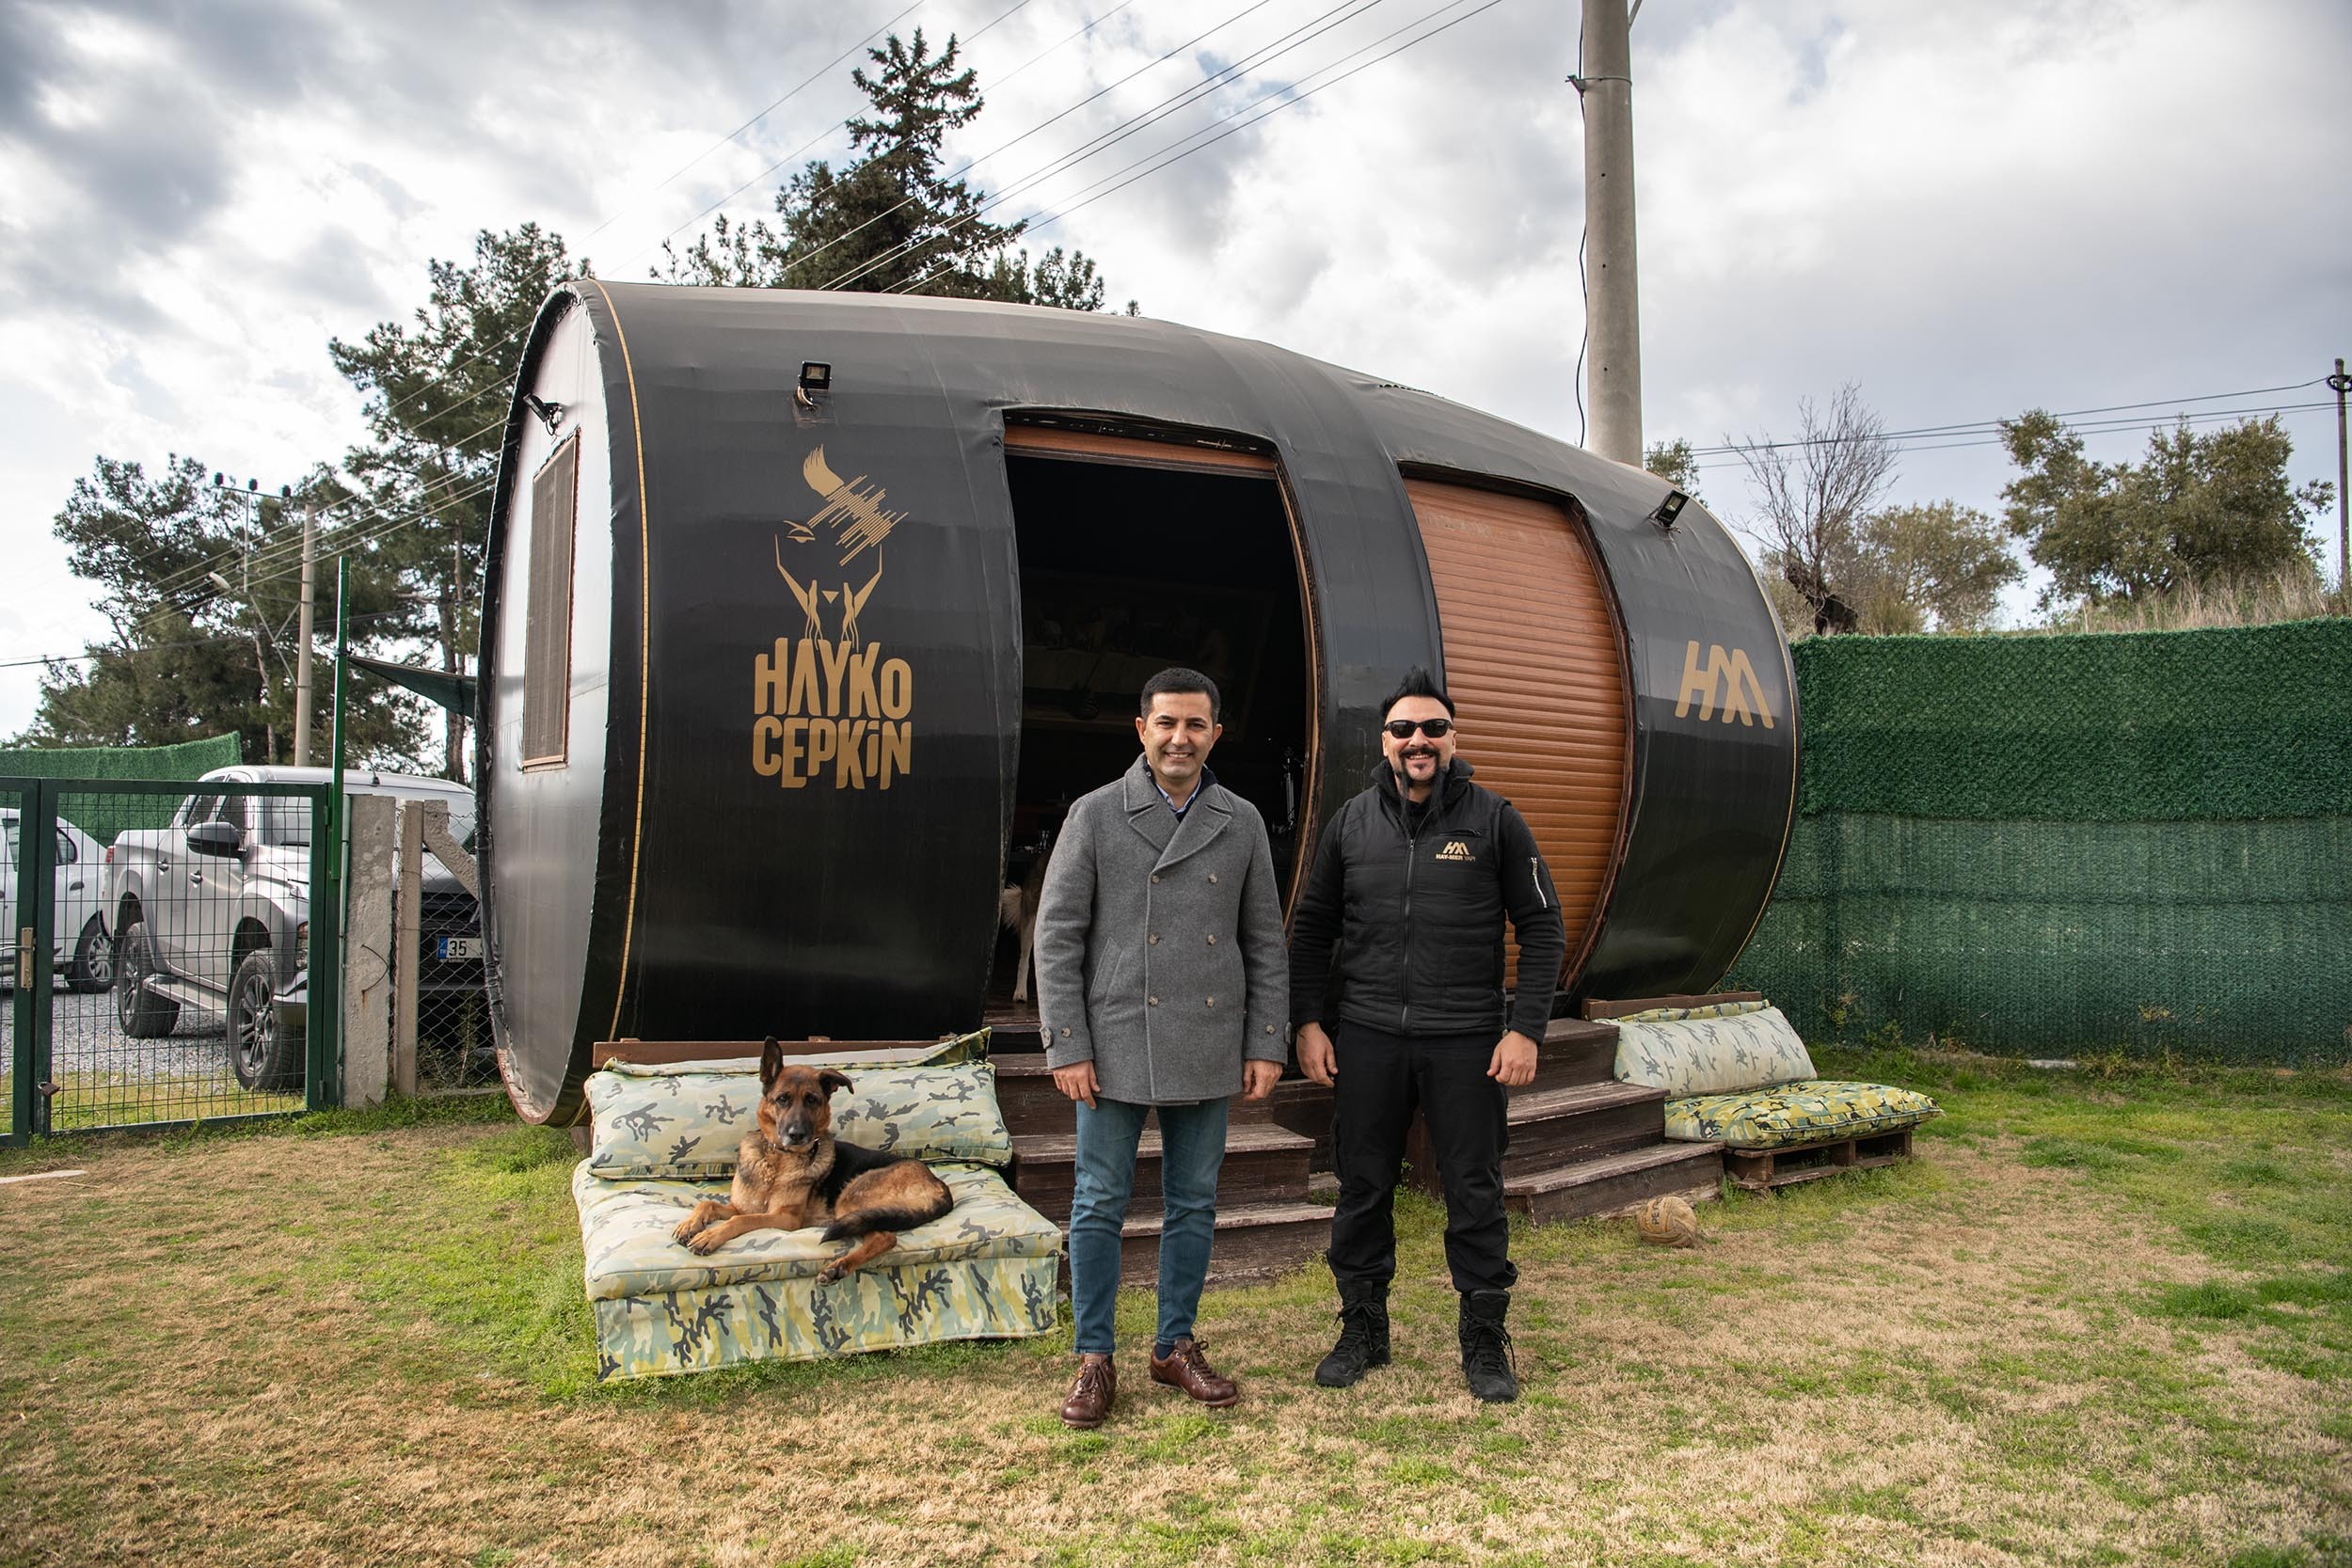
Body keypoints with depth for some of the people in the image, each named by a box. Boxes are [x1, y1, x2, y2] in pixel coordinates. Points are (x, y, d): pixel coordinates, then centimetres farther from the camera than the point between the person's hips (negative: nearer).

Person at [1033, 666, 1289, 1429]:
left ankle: (1176, 1345, 27)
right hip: (1116, 1045, -3)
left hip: (1206, 1049, 3)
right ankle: (1094, 1360, 17)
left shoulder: (1241, 822, 5)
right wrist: (1066, 1047, -10)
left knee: (1193, 1204, 11)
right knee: (1100, 1205, 4)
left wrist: (1266, 1044, 2)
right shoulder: (1095, 814, -4)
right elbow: (1057, 936, -5)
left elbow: (1264, 941, 8)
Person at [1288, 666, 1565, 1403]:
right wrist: (1307, 1022, 4)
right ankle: (1363, 1331, 24)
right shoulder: (1352, 822, 7)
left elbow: (1543, 929, 2)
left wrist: (1525, 1029, -6)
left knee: (1475, 1194, 5)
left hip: (1466, 1040, -2)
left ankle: (1485, 1341, 20)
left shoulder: (1494, 819, 1)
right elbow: (1312, 928, 12)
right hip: (1367, 1038, 2)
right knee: (1362, 1189, 9)